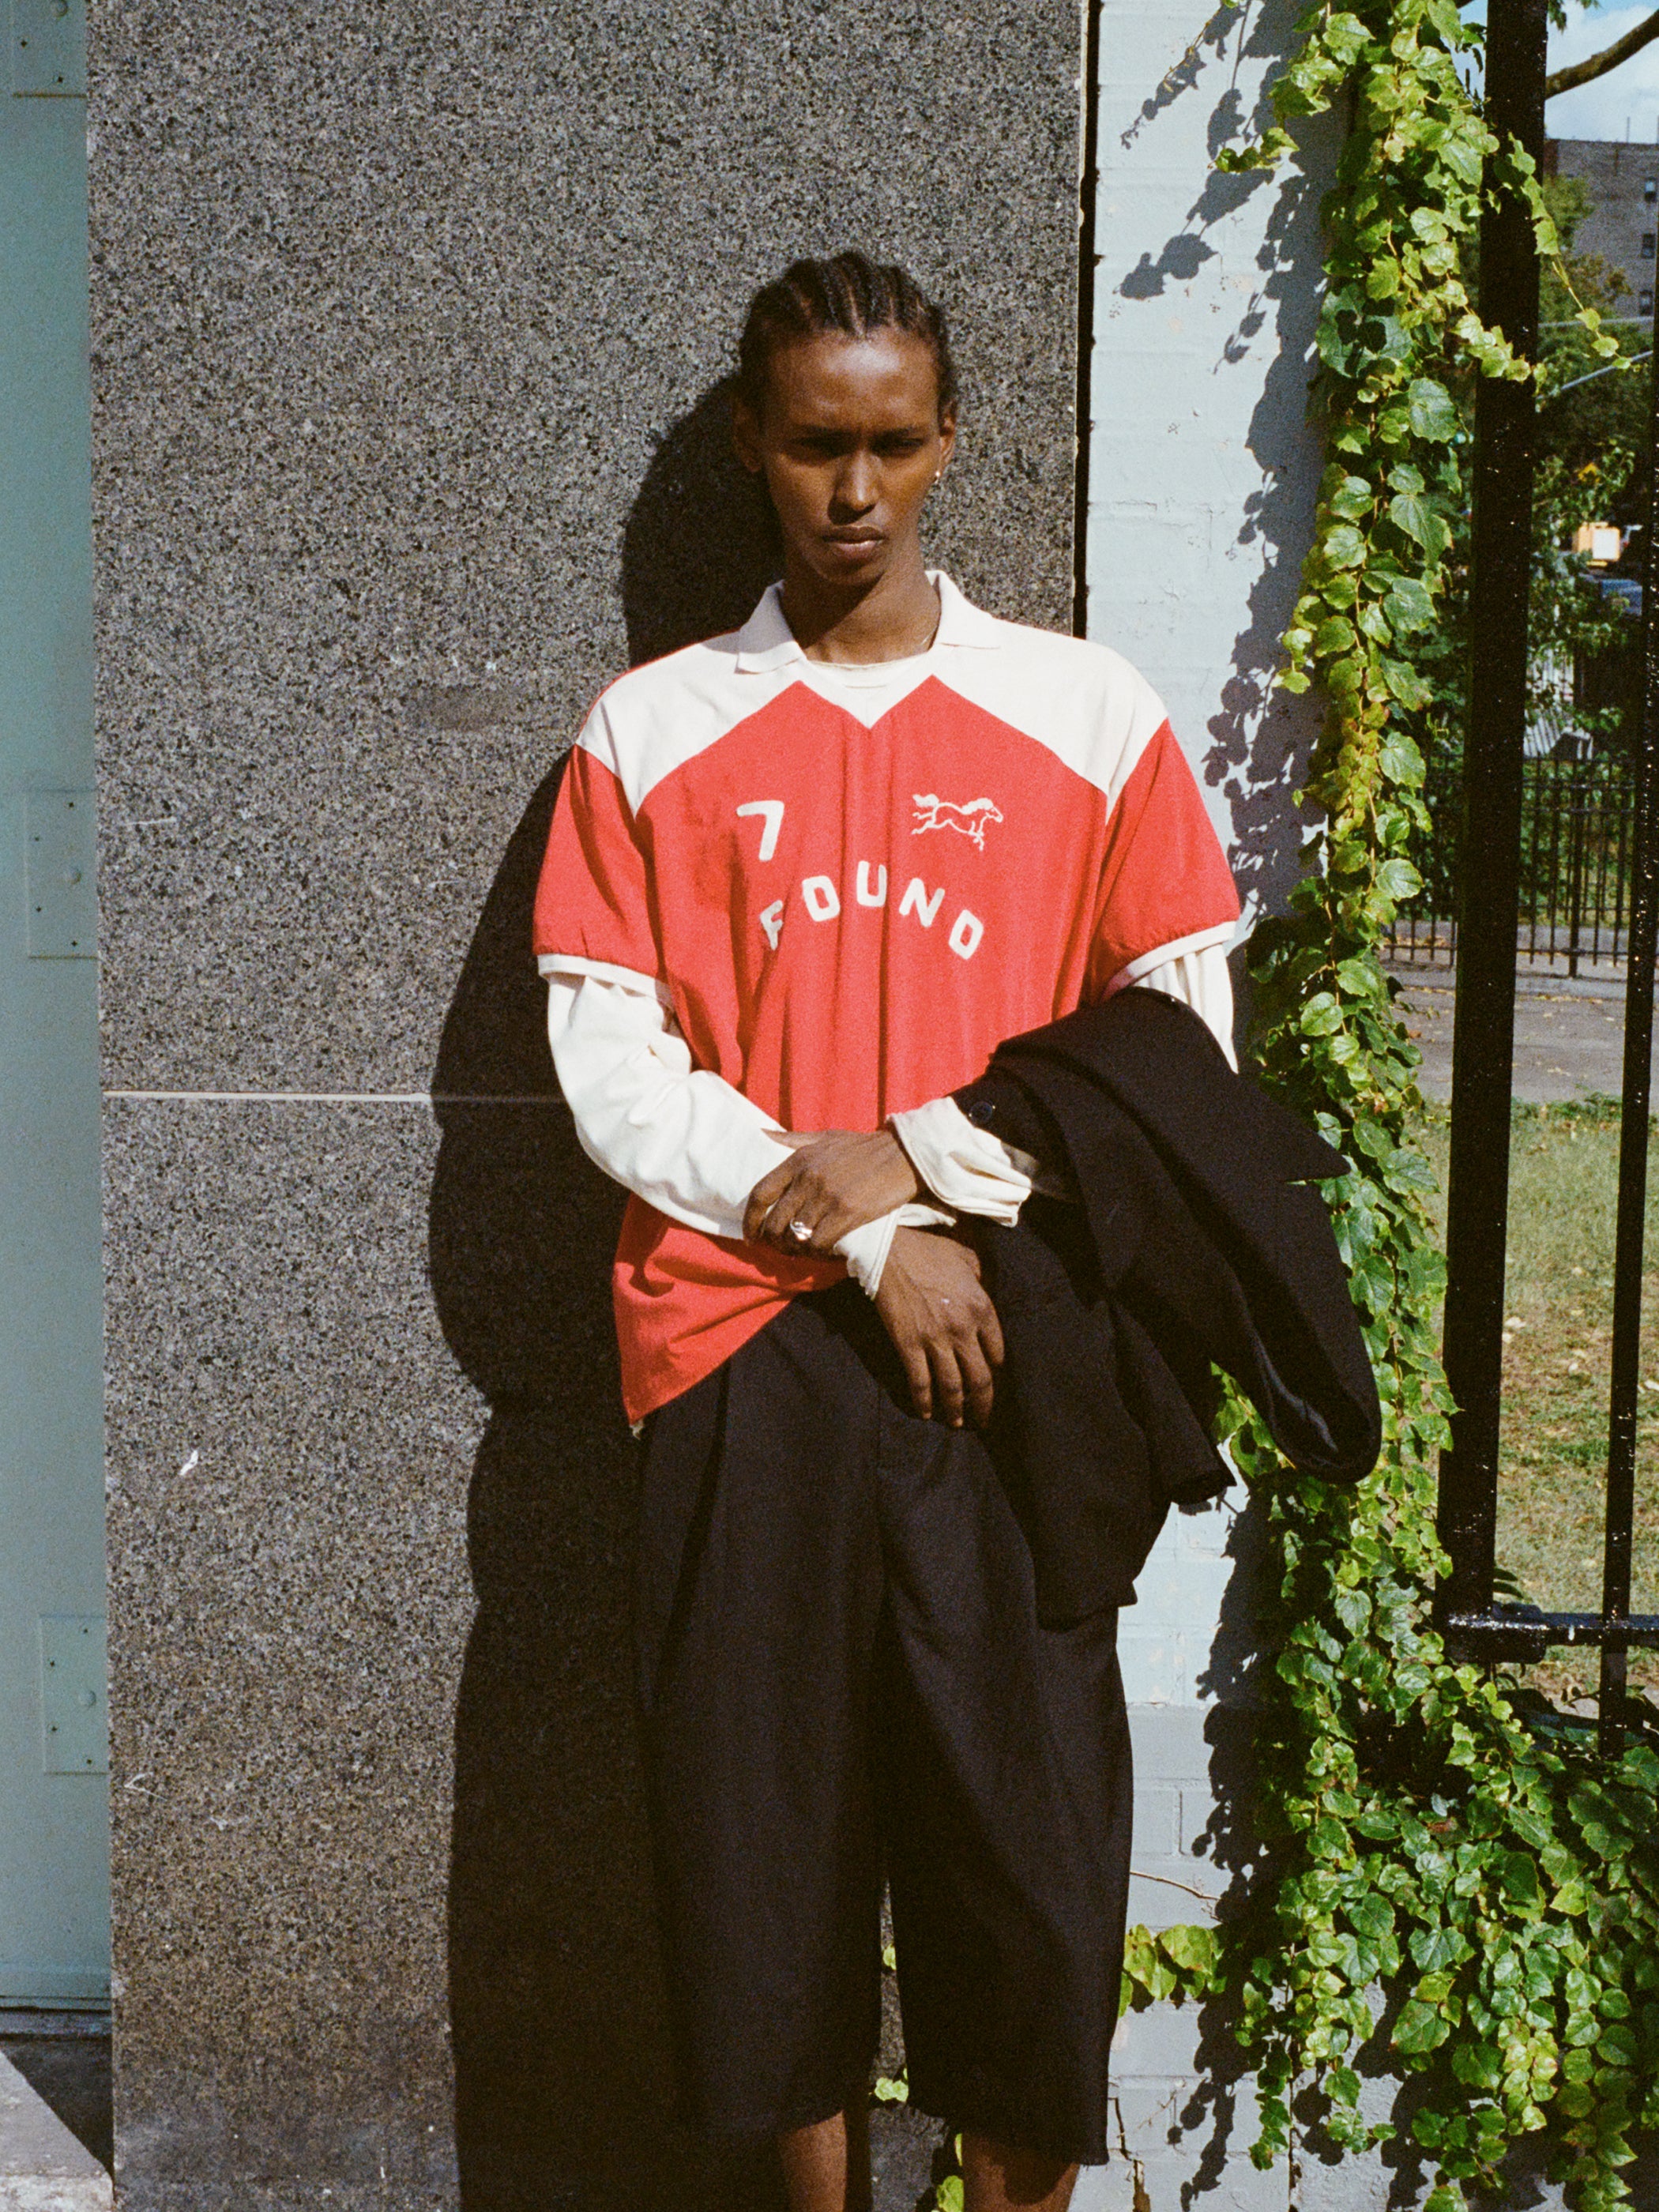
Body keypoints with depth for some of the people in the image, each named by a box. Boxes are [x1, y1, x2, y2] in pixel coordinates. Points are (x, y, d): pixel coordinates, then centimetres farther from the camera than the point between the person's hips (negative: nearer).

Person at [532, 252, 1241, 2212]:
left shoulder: (1090, 717, 7)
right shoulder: (650, 731, 7)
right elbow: (610, 1071, 1)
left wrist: (921, 1158, -9)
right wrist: (859, 1238, -9)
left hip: (1005, 1347, 0)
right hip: (743, 1342, 1)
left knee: (1026, 1829, 1)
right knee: (767, 1824, 7)